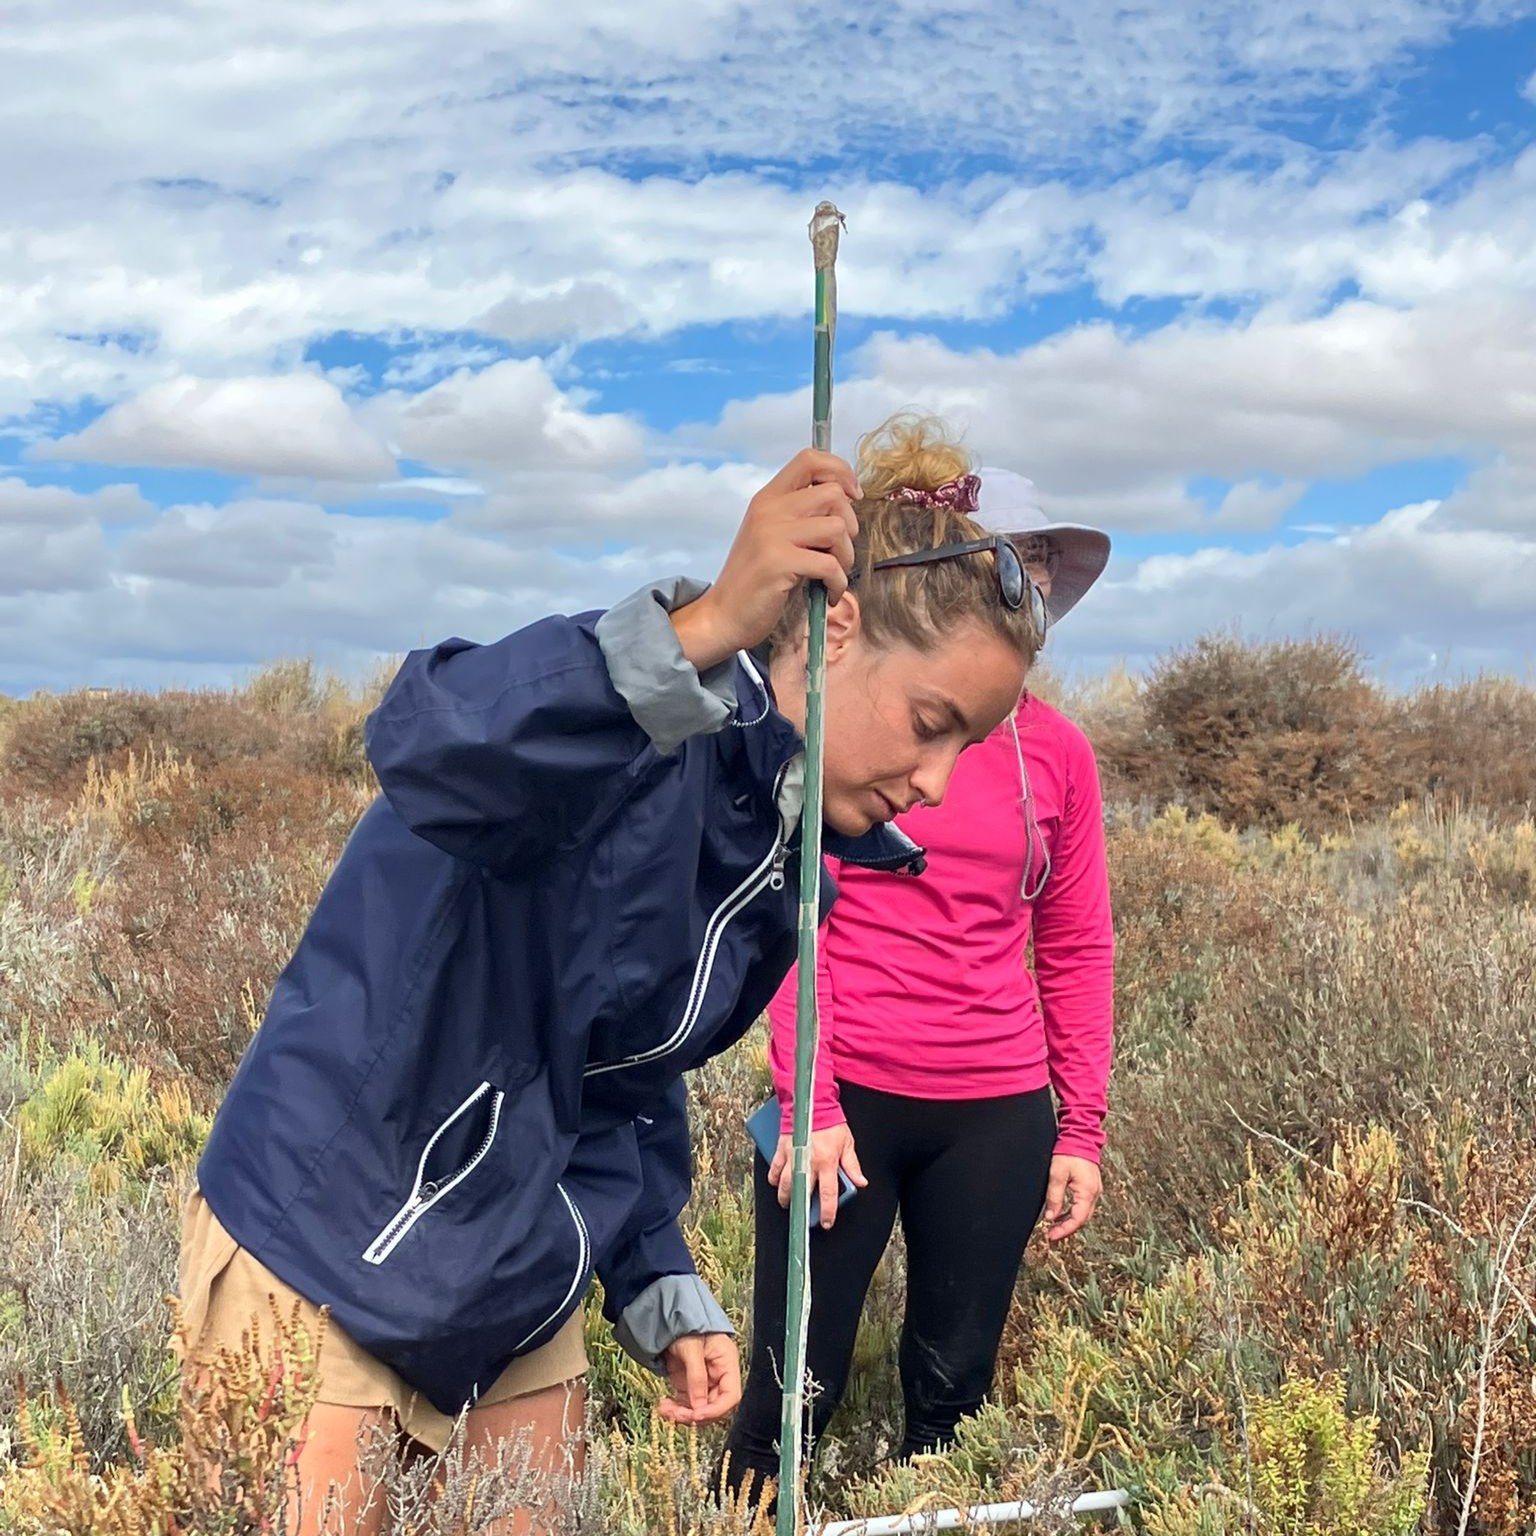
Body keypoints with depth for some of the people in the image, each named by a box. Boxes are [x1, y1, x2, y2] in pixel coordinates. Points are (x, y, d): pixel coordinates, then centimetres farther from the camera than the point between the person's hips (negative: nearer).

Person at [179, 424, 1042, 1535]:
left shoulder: (791, 860, 4)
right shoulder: (651, 729, -21)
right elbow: (426, 748, -44)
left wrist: (663, 1291, 4)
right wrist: (706, 627, -55)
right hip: (323, 1246, -8)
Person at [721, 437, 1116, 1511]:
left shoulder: (1055, 752, 5)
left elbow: (1077, 950, 9)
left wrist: (1082, 1130, 7)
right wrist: (809, 1103, -12)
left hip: (995, 1116, 3)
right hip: (845, 1101, -3)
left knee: (955, 1390, 14)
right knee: (798, 1388, 3)